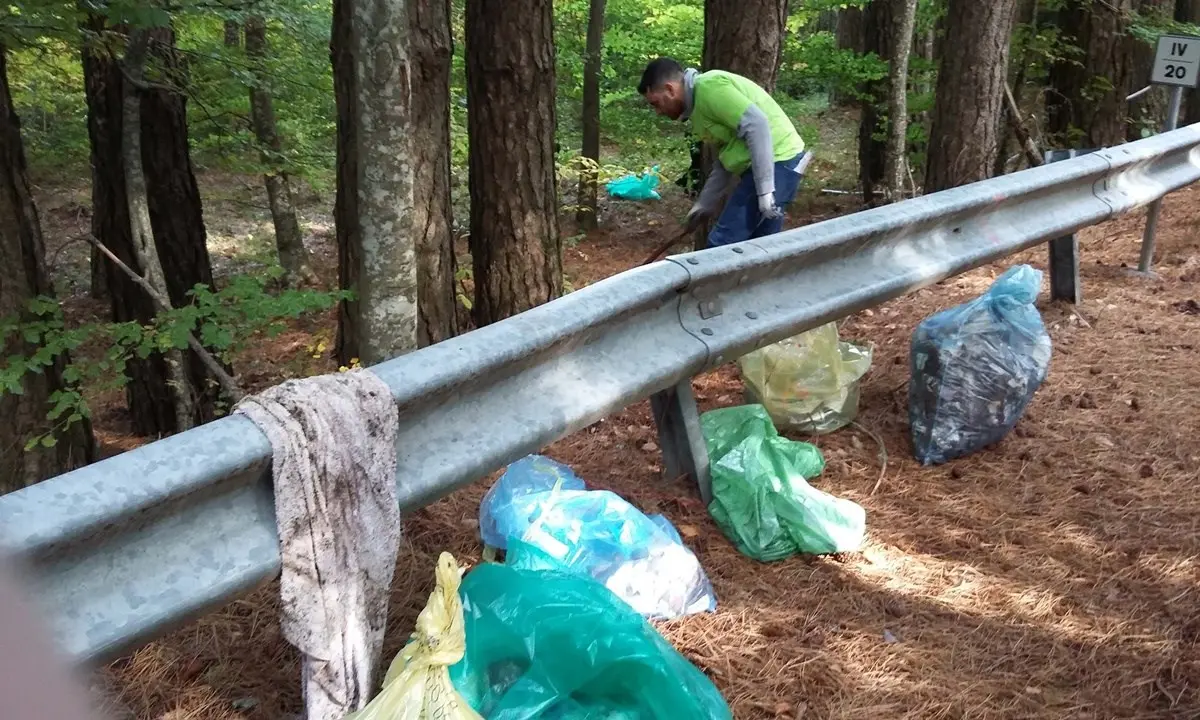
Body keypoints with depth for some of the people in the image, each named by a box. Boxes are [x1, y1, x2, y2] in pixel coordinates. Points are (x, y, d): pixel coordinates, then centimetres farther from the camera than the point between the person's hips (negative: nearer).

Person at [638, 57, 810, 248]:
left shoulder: (708, 87, -14)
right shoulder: (699, 98, 18)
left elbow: (757, 126, -23)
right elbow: (727, 157, 24)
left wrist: (765, 189, -24)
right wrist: (705, 203, 24)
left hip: (776, 162, -10)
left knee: (722, 245, -8)